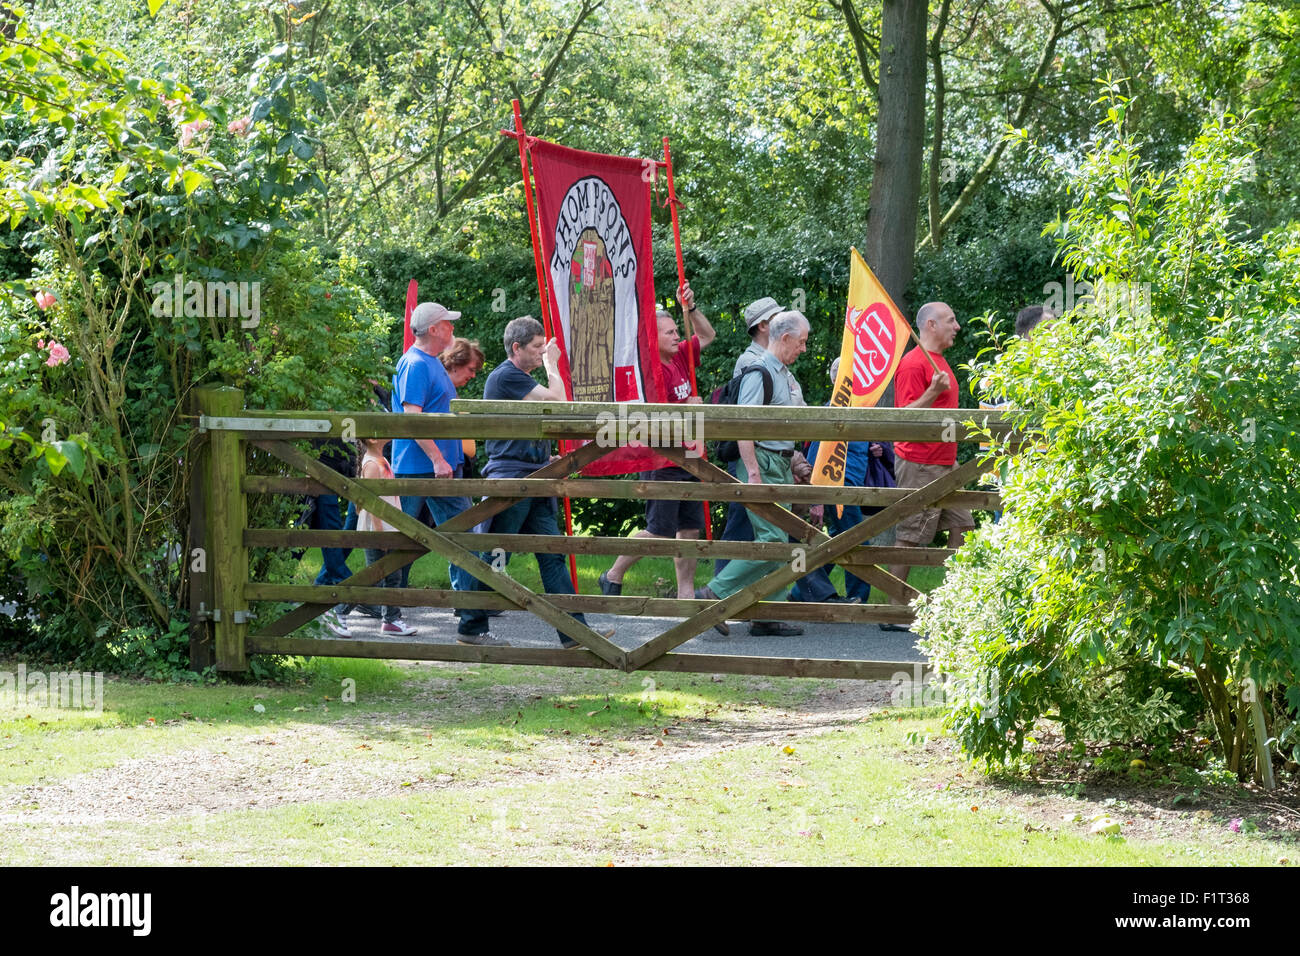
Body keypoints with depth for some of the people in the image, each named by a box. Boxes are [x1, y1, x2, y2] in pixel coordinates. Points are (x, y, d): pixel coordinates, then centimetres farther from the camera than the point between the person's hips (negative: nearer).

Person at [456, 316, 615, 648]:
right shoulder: (505, 377, -12)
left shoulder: (523, 379, 20)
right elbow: (558, 401, -17)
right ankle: (471, 628, 8)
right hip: (509, 477, -9)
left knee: (553, 557, 3)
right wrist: (552, 365, -3)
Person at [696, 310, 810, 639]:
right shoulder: (760, 372, -14)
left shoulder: (781, 373, 18)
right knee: (773, 540, -15)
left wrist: (790, 467, 26)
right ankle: (714, 594, -11)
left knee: (778, 542, 7)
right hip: (763, 464, -10)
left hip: (779, 466, 10)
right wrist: (753, 474, -25)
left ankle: (767, 616, 10)